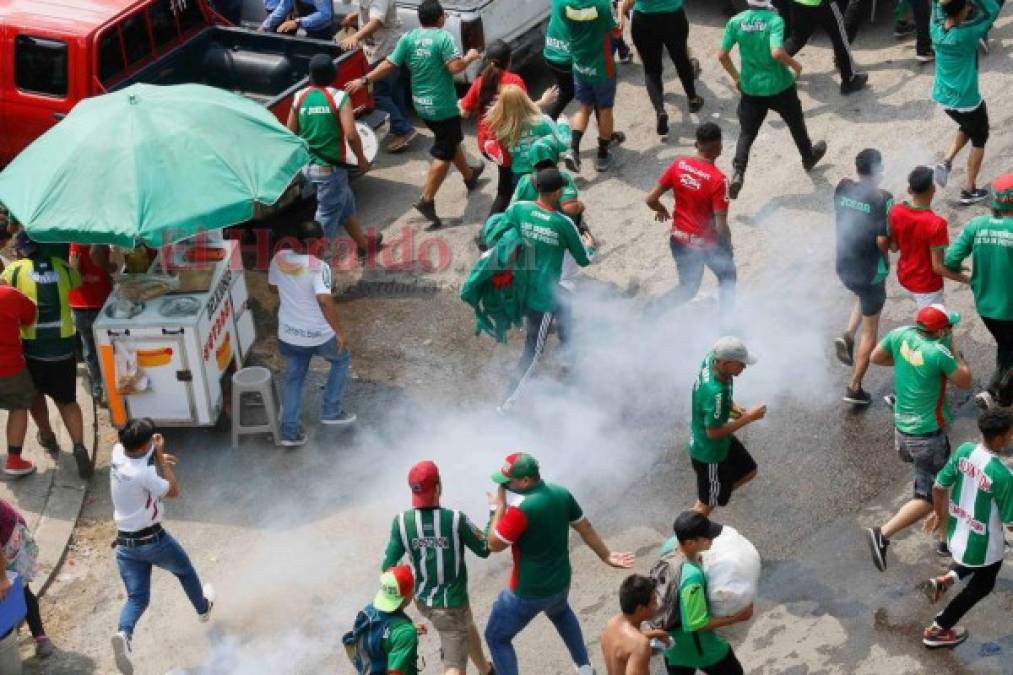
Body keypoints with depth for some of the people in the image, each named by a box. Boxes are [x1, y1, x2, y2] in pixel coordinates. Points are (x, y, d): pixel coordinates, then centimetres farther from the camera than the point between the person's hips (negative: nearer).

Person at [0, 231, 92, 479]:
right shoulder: (62, 267, 4)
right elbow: (77, 282, 22)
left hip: (32, 346, -2)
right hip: (63, 345, 2)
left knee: (36, 394, 25)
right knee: (67, 400, 10)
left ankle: (47, 436, 41)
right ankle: (79, 447, -8)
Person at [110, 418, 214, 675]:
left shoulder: (118, 452, -8)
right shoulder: (143, 474, -30)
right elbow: (173, 491, -13)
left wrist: (157, 457, 3)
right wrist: (160, 456, -14)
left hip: (125, 543, 5)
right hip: (152, 539, -5)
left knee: (137, 597, 6)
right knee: (185, 570, 25)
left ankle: (124, 633, -23)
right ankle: (203, 608, 50)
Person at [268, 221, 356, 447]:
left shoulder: (279, 258, -7)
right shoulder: (318, 267, -26)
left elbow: (273, 287, 10)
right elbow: (325, 301, -38)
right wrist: (340, 331, -29)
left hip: (288, 334, 5)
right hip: (319, 335, -5)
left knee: (293, 378, 23)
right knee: (341, 359, 26)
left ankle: (290, 431, 24)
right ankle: (331, 411, 29)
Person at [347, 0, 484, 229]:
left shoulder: (408, 38, -1)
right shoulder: (443, 37, -18)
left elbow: (389, 65, -3)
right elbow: (455, 67, -25)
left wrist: (364, 80, 4)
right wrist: (470, 57, -6)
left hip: (421, 104, 7)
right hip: (443, 105, -7)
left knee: (451, 141, 28)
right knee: (443, 154, 0)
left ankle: (469, 175, 47)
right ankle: (426, 200, -5)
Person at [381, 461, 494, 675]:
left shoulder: (402, 521, -14)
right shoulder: (455, 520, -24)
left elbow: (389, 566, -9)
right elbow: (485, 549, -8)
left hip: (423, 600, 6)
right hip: (450, 604, -6)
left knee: (467, 628, 34)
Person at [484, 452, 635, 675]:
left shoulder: (521, 509, -31)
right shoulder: (561, 494, -7)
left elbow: (494, 544, -21)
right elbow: (585, 528, 6)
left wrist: (499, 506, -13)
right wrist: (606, 556, 18)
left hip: (528, 592, -7)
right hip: (560, 582, 7)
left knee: (496, 638, 12)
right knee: (560, 612, 41)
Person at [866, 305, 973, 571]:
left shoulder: (901, 335, -8)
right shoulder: (939, 353, -26)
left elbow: (876, 357, 10)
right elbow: (965, 382, -9)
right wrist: (952, 348, -3)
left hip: (902, 427, 8)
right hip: (927, 434, -8)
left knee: (939, 484, 24)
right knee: (928, 498, 1)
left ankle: (946, 539, 36)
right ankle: (883, 534, -12)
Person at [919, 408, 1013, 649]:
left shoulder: (964, 451, -15)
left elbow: (938, 487, -2)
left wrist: (939, 513, 16)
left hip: (958, 532, 6)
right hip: (984, 544, -6)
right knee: (981, 586, 22)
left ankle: (946, 579, 17)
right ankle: (938, 631, 32)